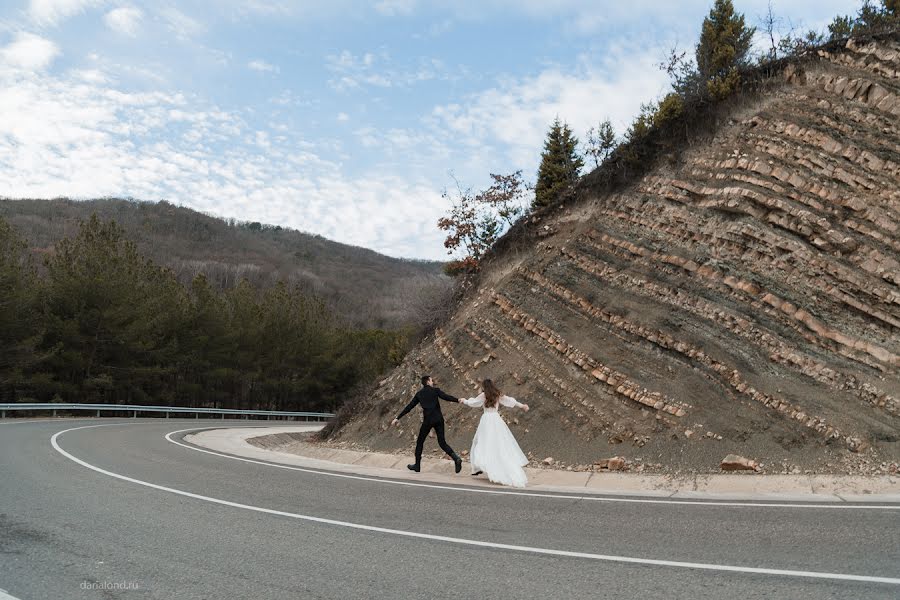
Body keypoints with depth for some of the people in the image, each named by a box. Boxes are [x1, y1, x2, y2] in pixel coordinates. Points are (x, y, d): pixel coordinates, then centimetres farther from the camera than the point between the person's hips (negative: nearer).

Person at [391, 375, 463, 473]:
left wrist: (398, 418, 21)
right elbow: (446, 397, -13)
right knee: (442, 442, 5)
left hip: (428, 420, 0)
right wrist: (458, 400, -23)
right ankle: (456, 458, -15)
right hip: (438, 419, 0)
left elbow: (409, 407, 15)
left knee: (420, 442, 16)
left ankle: (417, 465, 20)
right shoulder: (435, 390, 6)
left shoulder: (419, 394, 13)